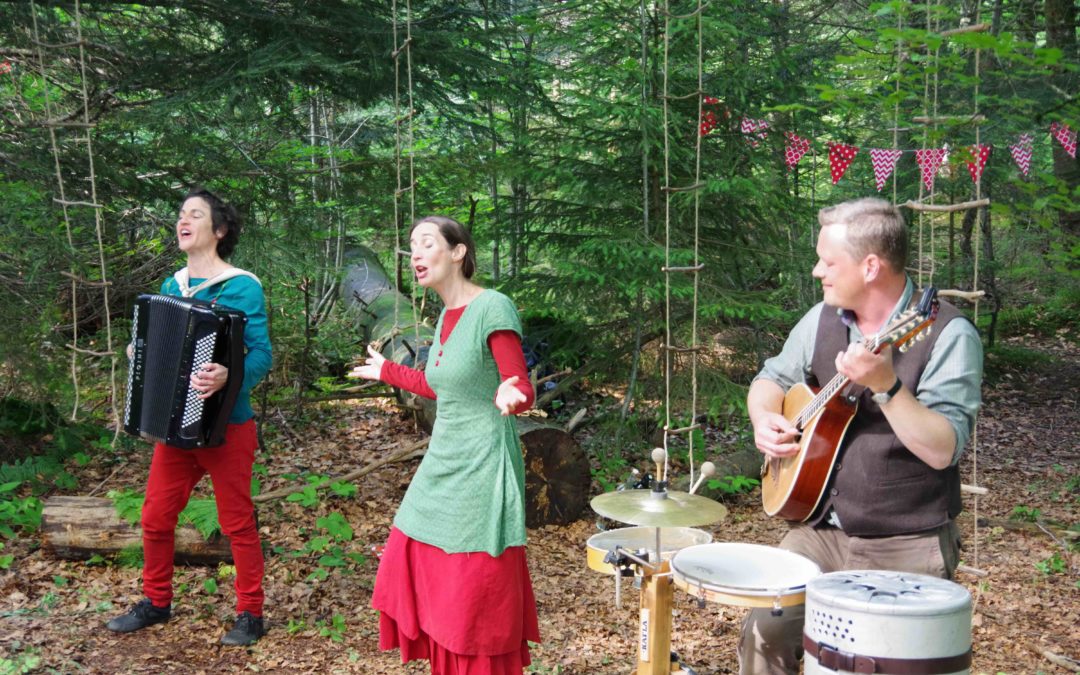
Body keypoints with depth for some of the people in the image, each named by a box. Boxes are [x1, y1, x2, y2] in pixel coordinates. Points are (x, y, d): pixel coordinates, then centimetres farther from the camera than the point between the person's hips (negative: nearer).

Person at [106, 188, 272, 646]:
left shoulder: (242, 287, -11)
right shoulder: (171, 286, 9)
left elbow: (261, 355, -17)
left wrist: (228, 377, -35)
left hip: (226, 427, -6)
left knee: (237, 523, 4)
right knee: (156, 517, 12)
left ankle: (250, 614, 17)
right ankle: (156, 602, 32)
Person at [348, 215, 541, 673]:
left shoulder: (493, 308, -15)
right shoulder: (446, 316, 9)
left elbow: (521, 388, -18)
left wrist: (508, 397, -42)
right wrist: (387, 372, 34)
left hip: (482, 471, -9)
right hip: (442, 465, 9)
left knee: (473, 594, 0)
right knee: (419, 575, 14)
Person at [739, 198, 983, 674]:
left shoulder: (947, 335, -15)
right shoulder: (823, 318, 4)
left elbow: (943, 451, -22)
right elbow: (774, 377, 17)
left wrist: (885, 385, -34)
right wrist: (764, 419, -4)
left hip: (906, 549, -4)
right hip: (820, 530, 5)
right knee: (764, 632, -9)